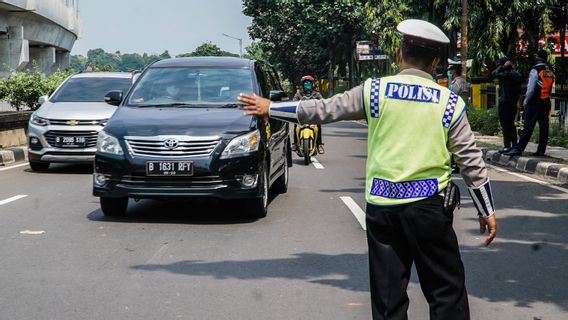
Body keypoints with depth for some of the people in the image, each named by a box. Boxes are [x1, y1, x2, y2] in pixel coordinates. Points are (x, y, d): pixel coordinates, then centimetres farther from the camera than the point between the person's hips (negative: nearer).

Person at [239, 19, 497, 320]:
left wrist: (270, 108, 17)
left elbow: (322, 109, 5)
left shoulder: (374, 91, 0)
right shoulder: (450, 102, 0)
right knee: (446, 289, 6)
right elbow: (471, 161, 0)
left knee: (388, 295, 9)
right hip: (428, 205, -1)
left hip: (381, 205, 2)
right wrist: (487, 211, 9)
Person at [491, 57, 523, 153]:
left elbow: (494, 74, -20)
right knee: (511, 124, 16)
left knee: (505, 124, -7)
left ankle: (507, 145, -9)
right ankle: (514, 145, 19)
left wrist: (503, 67, -12)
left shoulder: (507, 74, -17)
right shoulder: (517, 74, 11)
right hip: (514, 102, 9)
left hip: (505, 102, -9)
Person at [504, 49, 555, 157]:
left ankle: (518, 149, -8)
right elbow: (550, 89, 12)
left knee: (528, 127, -8)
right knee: (544, 127, 8)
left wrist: (525, 101, -3)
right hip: (546, 102, 6)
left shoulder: (535, 71, -12)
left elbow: (531, 89, -13)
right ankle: (541, 150, 10)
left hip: (535, 103, -6)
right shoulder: (550, 72, 9)